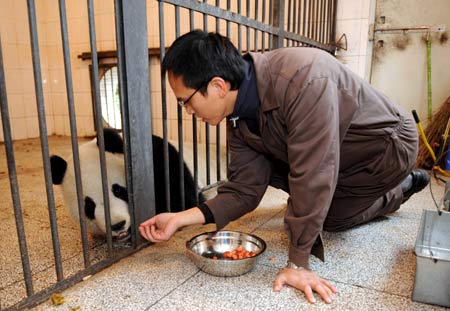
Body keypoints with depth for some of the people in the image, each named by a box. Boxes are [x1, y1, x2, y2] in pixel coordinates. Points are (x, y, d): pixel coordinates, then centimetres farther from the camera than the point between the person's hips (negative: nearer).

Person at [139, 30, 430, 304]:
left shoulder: (304, 81, -38)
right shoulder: (238, 115, -13)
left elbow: (311, 177, -37)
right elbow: (245, 188, -11)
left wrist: (298, 264, -29)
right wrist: (180, 219, -19)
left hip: (389, 146, -6)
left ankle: (400, 188, 16)